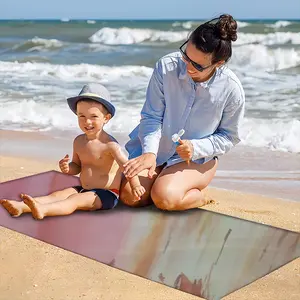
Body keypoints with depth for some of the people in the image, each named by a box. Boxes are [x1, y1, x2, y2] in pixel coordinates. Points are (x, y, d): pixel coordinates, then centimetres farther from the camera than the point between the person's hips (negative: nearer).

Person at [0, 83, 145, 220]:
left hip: (106, 194, -7)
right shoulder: (78, 141, 6)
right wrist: (67, 168, -5)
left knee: (76, 200, -28)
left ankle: (42, 210, -50)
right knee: (59, 194, -10)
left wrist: (136, 185, -38)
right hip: (84, 189, 8)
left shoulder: (109, 144, -17)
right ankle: (21, 206, -27)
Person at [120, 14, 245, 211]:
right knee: (130, 196, -15)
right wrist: (149, 152, -27)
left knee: (165, 198, -28)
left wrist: (196, 147, -22)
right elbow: (152, 116, -11)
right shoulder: (166, 67, -18)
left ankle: (200, 197, 4)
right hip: (156, 150, 3)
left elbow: (229, 137, -5)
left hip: (197, 158, -3)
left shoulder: (232, 89, -20)